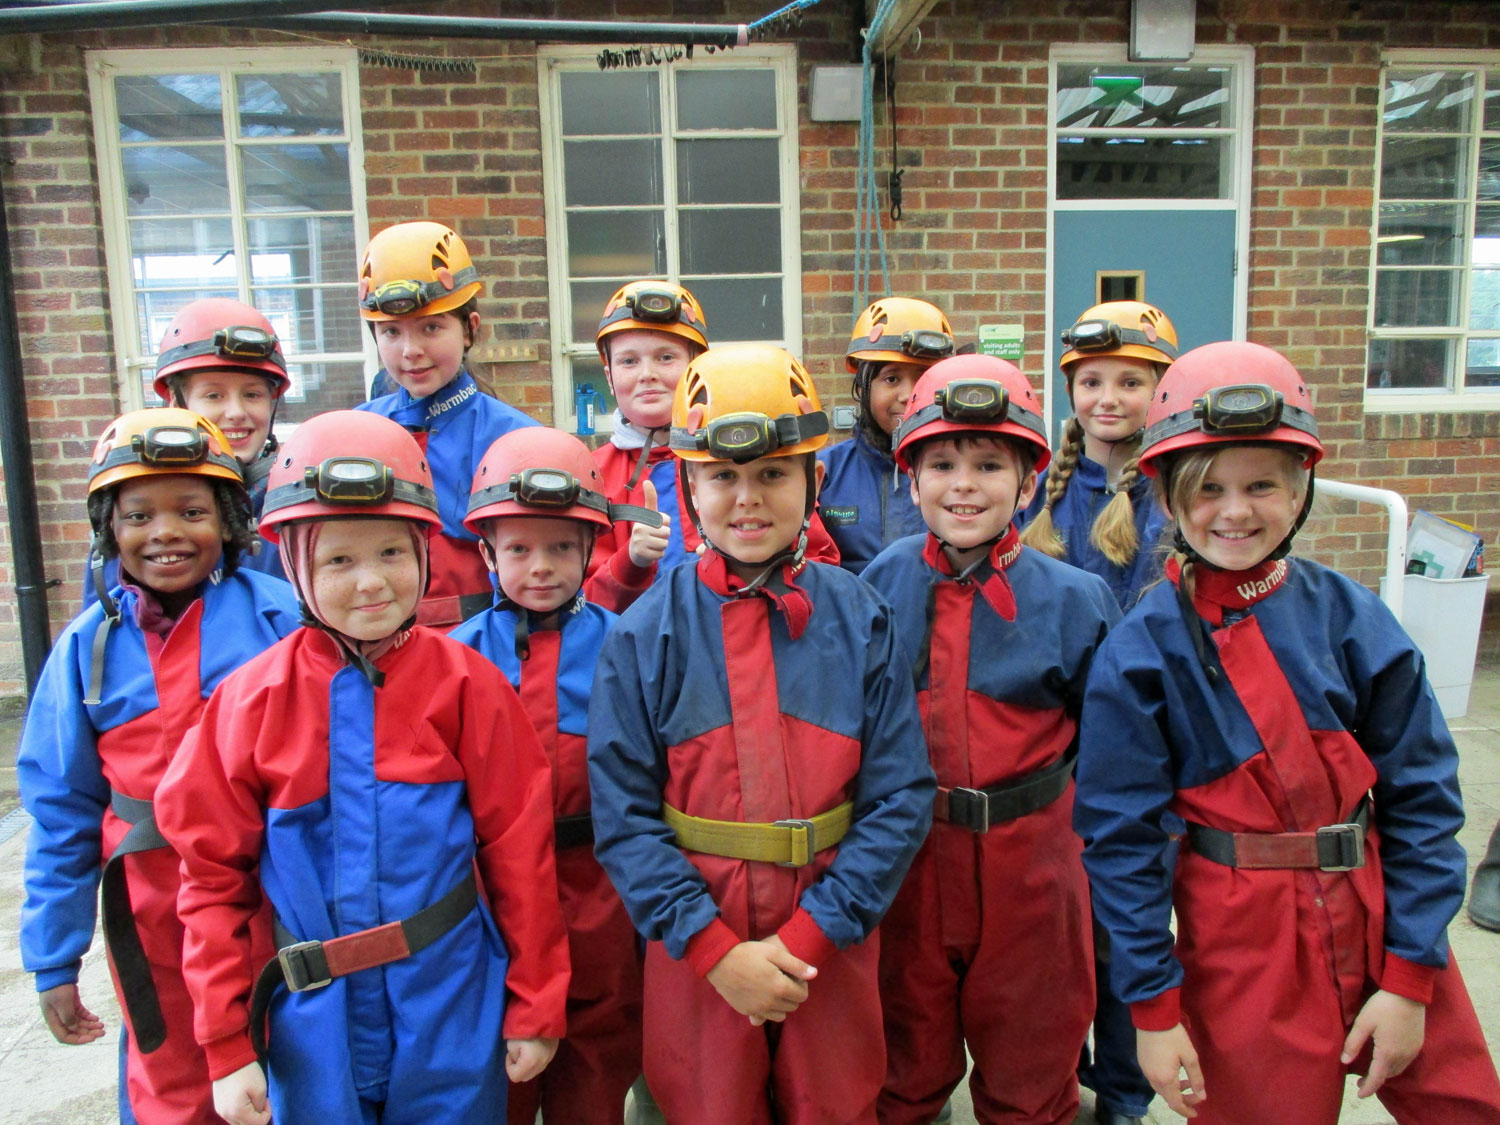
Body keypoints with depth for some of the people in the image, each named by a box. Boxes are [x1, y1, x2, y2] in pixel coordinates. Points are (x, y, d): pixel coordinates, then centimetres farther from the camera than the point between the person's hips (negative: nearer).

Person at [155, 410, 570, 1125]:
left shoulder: (466, 684, -11)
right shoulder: (251, 701, -7)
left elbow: (518, 849, -7)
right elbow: (213, 874, -2)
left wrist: (537, 1009, -2)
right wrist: (227, 1047, 0)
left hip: (453, 1018, -1)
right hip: (313, 1028, 1)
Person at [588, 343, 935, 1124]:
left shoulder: (860, 619, -7)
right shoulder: (644, 635, -9)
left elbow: (901, 797, -9)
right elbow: (623, 816, -10)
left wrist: (810, 935, -14)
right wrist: (717, 950, -15)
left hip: (832, 945, 1)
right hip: (694, 948, 0)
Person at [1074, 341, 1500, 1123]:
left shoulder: (1350, 617, -5)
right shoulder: (1142, 651, -12)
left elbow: (1422, 795, -1)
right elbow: (1121, 836, -9)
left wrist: (1408, 978, -3)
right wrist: (1153, 1007, -8)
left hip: (1381, 912, 3)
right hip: (1245, 942, -3)